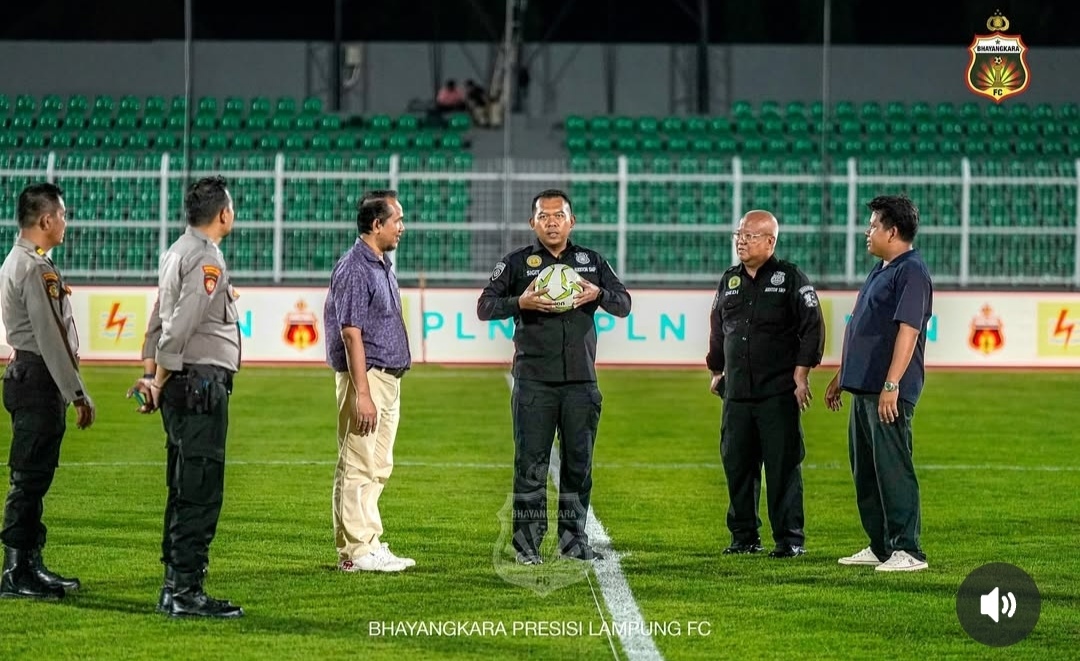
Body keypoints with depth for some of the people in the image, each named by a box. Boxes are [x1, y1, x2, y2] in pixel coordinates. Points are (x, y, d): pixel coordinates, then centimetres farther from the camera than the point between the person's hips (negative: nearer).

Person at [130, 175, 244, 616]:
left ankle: (174, 587, 19)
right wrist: (159, 384, -9)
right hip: (202, 383, -10)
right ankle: (186, 592, -8)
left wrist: (151, 377, 13)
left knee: (184, 491, 14)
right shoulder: (207, 260, -14)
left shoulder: (176, 252, 16)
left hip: (180, 385, 10)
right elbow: (179, 329, -18)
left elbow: (158, 322, 16)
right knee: (201, 493, -8)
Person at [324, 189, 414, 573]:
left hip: (388, 378, 10)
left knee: (378, 468, 12)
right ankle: (356, 551, -6)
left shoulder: (382, 265, 16)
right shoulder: (354, 268, -14)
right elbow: (351, 334, -19)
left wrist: (389, 386, 19)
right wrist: (362, 394, -23)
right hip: (366, 376, -10)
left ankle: (370, 547, 18)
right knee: (359, 466, -7)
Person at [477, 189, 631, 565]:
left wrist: (598, 294, -8)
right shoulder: (517, 263, 6)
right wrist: (520, 302, -17)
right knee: (531, 463, -3)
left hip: (581, 380, 3)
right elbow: (485, 307, 2)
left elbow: (624, 305, 13)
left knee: (579, 463, 6)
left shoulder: (591, 261, 13)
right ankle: (527, 544, 0)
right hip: (534, 381, -3)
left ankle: (574, 540, 14)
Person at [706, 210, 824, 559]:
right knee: (737, 465, 6)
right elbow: (718, 329, 26)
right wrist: (716, 370, 24)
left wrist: (801, 373, -10)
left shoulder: (790, 278, -2)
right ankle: (744, 537, 15)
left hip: (779, 393, -6)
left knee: (784, 466, -5)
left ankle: (790, 539, -1)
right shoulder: (730, 280, 15)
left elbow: (812, 327, -4)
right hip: (737, 393, 6)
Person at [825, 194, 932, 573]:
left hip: (888, 391, -11)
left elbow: (908, 330, -22)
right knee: (865, 471, 13)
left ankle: (908, 551, -9)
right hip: (863, 386, 11)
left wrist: (891, 385, -27)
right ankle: (880, 547, 21)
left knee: (893, 469, -10)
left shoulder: (911, 272, -13)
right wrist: (841, 375, 27)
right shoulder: (880, 269, 19)